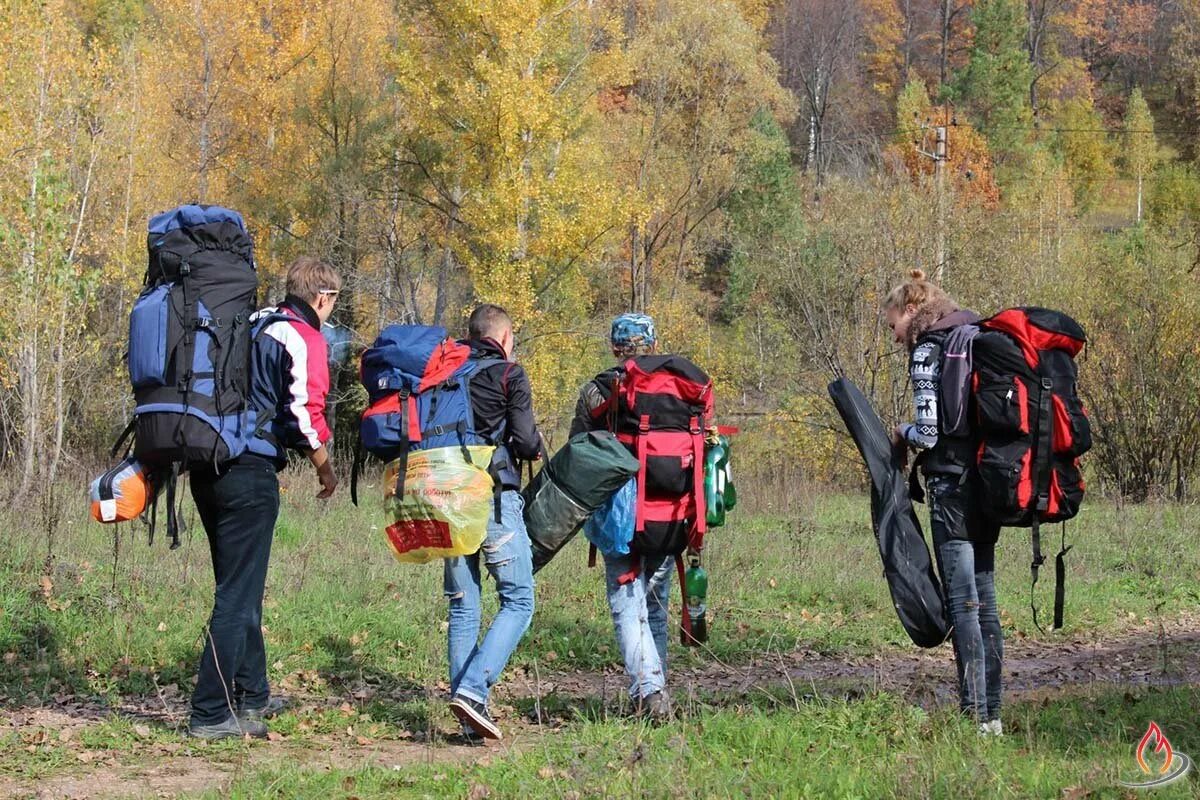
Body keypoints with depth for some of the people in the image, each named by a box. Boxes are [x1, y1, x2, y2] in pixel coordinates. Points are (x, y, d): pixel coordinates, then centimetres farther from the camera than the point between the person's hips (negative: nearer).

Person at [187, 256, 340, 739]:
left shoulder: (252, 324, 17)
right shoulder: (303, 338, -7)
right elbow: (305, 413, -15)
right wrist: (324, 467, -1)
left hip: (208, 467, 8)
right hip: (250, 473, -8)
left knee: (241, 587, 20)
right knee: (238, 595, -5)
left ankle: (252, 695, 33)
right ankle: (211, 713, -7)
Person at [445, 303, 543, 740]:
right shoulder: (509, 374, -1)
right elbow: (526, 442, -6)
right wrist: (537, 446, 15)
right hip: (495, 496, -5)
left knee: (462, 607, 9)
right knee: (518, 601, 0)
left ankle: (469, 717, 5)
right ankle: (472, 689, -18)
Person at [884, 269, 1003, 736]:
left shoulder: (927, 351, -8)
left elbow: (929, 432, -16)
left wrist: (902, 435, 6)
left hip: (953, 482, -8)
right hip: (992, 482, 8)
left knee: (962, 601, -7)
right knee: (984, 600, 11)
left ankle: (975, 716, -9)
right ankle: (991, 713, 14)